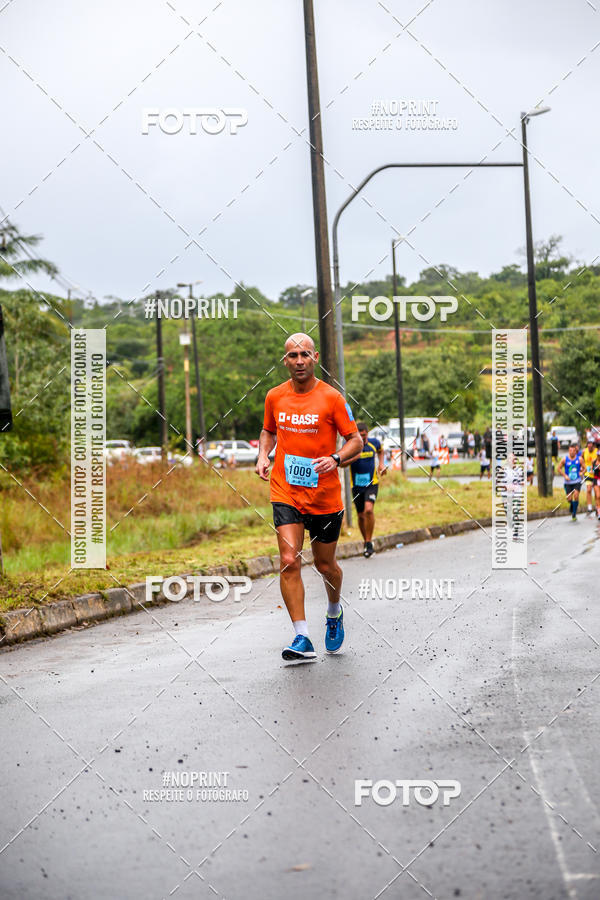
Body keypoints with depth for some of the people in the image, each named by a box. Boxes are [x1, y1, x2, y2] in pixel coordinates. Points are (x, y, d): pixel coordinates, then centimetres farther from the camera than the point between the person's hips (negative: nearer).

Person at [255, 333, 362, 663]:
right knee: (289, 562, -14)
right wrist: (263, 456, 2)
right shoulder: (274, 397, 3)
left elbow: (355, 440, -2)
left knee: (325, 565, 12)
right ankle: (302, 639, -13)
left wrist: (335, 459, -21)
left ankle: (334, 613, 44)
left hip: (324, 496, -1)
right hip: (285, 493, 2)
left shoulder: (331, 398, -7)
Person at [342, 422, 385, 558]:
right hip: (356, 484, 1)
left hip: (372, 483, -1)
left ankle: (369, 543, -12)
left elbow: (380, 451, 25)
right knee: (361, 515, 8)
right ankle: (366, 542, 28)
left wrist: (381, 464, 9)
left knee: (368, 510, -21)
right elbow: (342, 463, -18)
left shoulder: (374, 442, 0)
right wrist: (355, 457, -32)